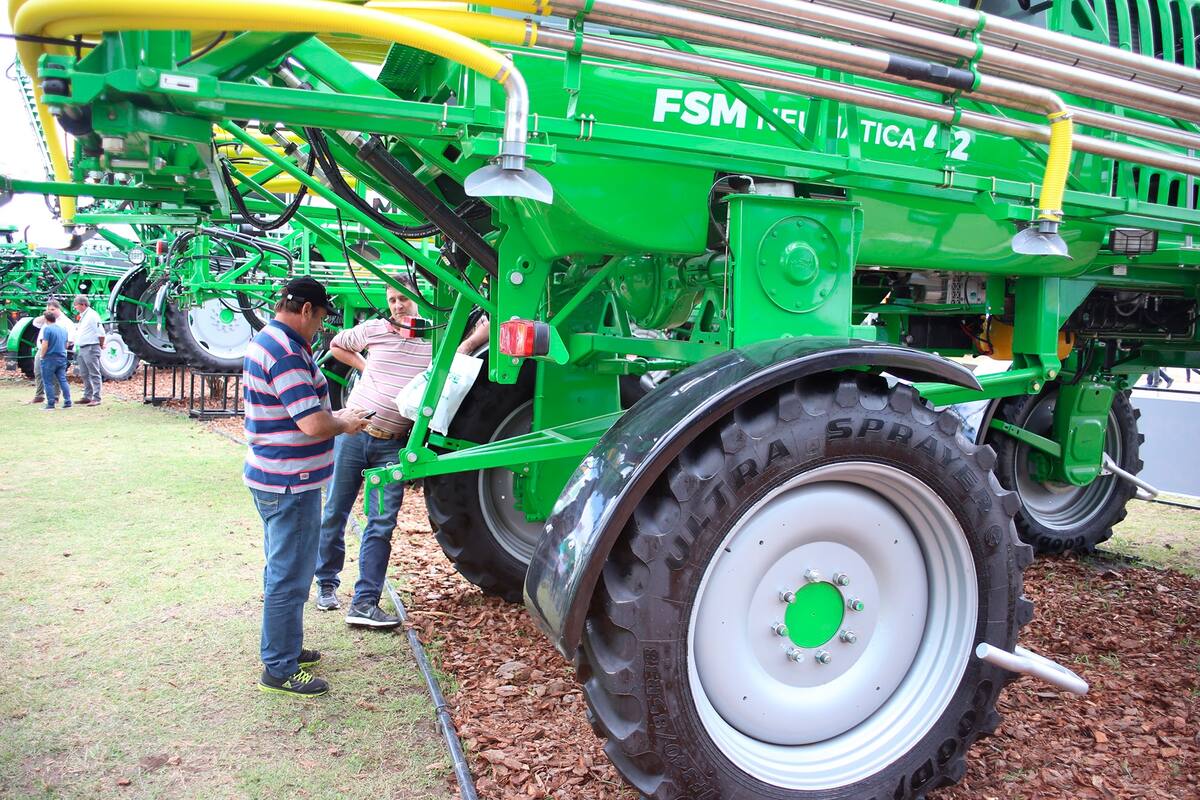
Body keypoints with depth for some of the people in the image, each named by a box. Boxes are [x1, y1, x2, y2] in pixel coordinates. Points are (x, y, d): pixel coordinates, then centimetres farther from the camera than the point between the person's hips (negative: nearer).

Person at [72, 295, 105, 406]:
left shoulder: (92, 315, -14)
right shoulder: (82, 316, 16)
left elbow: (101, 333, -16)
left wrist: (101, 345, -5)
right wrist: (76, 345, 18)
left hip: (91, 348, -10)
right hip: (81, 349, 10)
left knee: (94, 374, -7)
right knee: (84, 374, 14)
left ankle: (96, 398, -6)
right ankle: (87, 397, 22)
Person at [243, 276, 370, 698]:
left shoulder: (267, 342, 11)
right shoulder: (286, 354, -23)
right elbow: (315, 425, -28)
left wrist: (334, 416, 11)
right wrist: (344, 423, -8)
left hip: (274, 480, 11)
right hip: (290, 484, -11)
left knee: (283, 571, 22)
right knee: (289, 578, 0)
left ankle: (284, 648, 36)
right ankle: (280, 670, 11)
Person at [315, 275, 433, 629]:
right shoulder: (374, 330, 2)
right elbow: (336, 345, 18)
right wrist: (364, 366, 9)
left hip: (392, 445, 0)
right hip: (353, 433, 0)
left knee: (382, 525, -2)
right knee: (335, 513, 10)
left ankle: (365, 603, 3)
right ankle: (326, 584, 29)